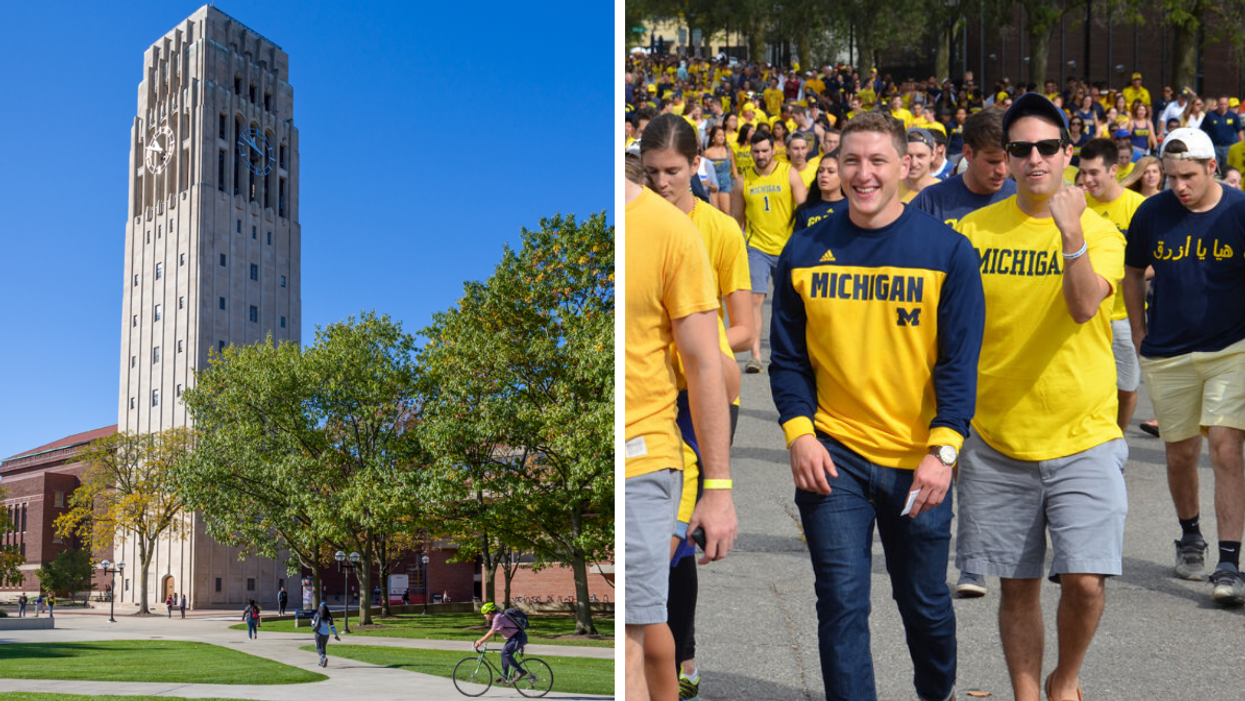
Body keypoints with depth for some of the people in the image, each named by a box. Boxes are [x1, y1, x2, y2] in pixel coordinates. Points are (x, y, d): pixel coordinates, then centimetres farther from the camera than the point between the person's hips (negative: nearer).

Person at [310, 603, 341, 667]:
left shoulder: (317, 615, -8)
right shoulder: (329, 616, 0)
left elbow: (313, 624, 0)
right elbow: (332, 626, 0)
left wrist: (312, 621, 24)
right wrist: (336, 635, 4)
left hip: (319, 633, -4)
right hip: (326, 633, 4)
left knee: (319, 647, -2)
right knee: (323, 647, 19)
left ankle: (324, 658, -29)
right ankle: (321, 662, 25)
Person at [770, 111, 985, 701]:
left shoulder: (947, 250, -4)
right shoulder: (804, 251, 1)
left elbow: (960, 360, -5)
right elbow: (787, 355, 6)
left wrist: (943, 451, -13)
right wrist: (799, 432, -7)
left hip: (918, 460, 0)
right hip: (831, 454, 0)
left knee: (925, 601, 14)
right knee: (842, 603, -2)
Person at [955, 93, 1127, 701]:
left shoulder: (1099, 230, -1)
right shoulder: (974, 229, 2)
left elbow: (1084, 306, -20)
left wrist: (1071, 233, -33)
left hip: (1083, 438, -1)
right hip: (996, 441, 1)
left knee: (1085, 580, -8)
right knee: (1017, 584, 9)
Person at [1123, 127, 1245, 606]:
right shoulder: (1152, 213, -2)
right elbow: (1133, 273, 13)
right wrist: (1140, 335, 11)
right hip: (1167, 355, 2)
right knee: (1180, 454, 12)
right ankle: (1190, 536, 36)